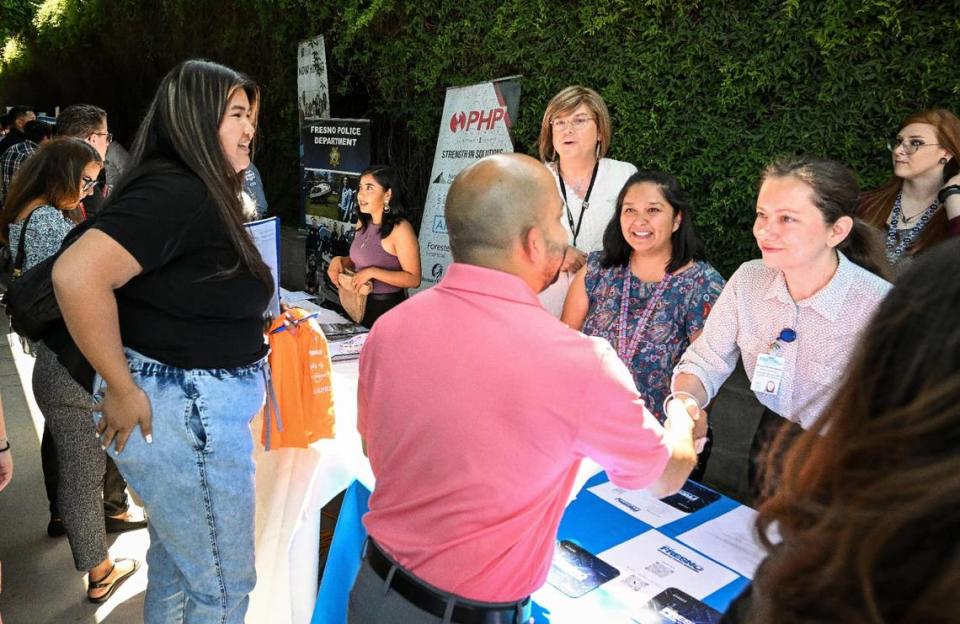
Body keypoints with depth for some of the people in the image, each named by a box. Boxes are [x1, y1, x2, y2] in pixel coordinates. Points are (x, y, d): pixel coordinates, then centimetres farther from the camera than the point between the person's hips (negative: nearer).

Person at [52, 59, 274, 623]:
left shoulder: (203, 194, 8)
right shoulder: (174, 192, -21)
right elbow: (77, 275, -31)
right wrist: (123, 390, -24)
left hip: (199, 407, 9)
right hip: (181, 415, -9)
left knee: (177, 563, 25)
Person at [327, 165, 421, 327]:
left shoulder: (400, 229, -20)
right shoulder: (362, 223, 4)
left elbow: (413, 279, -21)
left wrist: (372, 272, -26)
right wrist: (339, 260, -2)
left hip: (388, 309, -7)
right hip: (361, 304, 8)